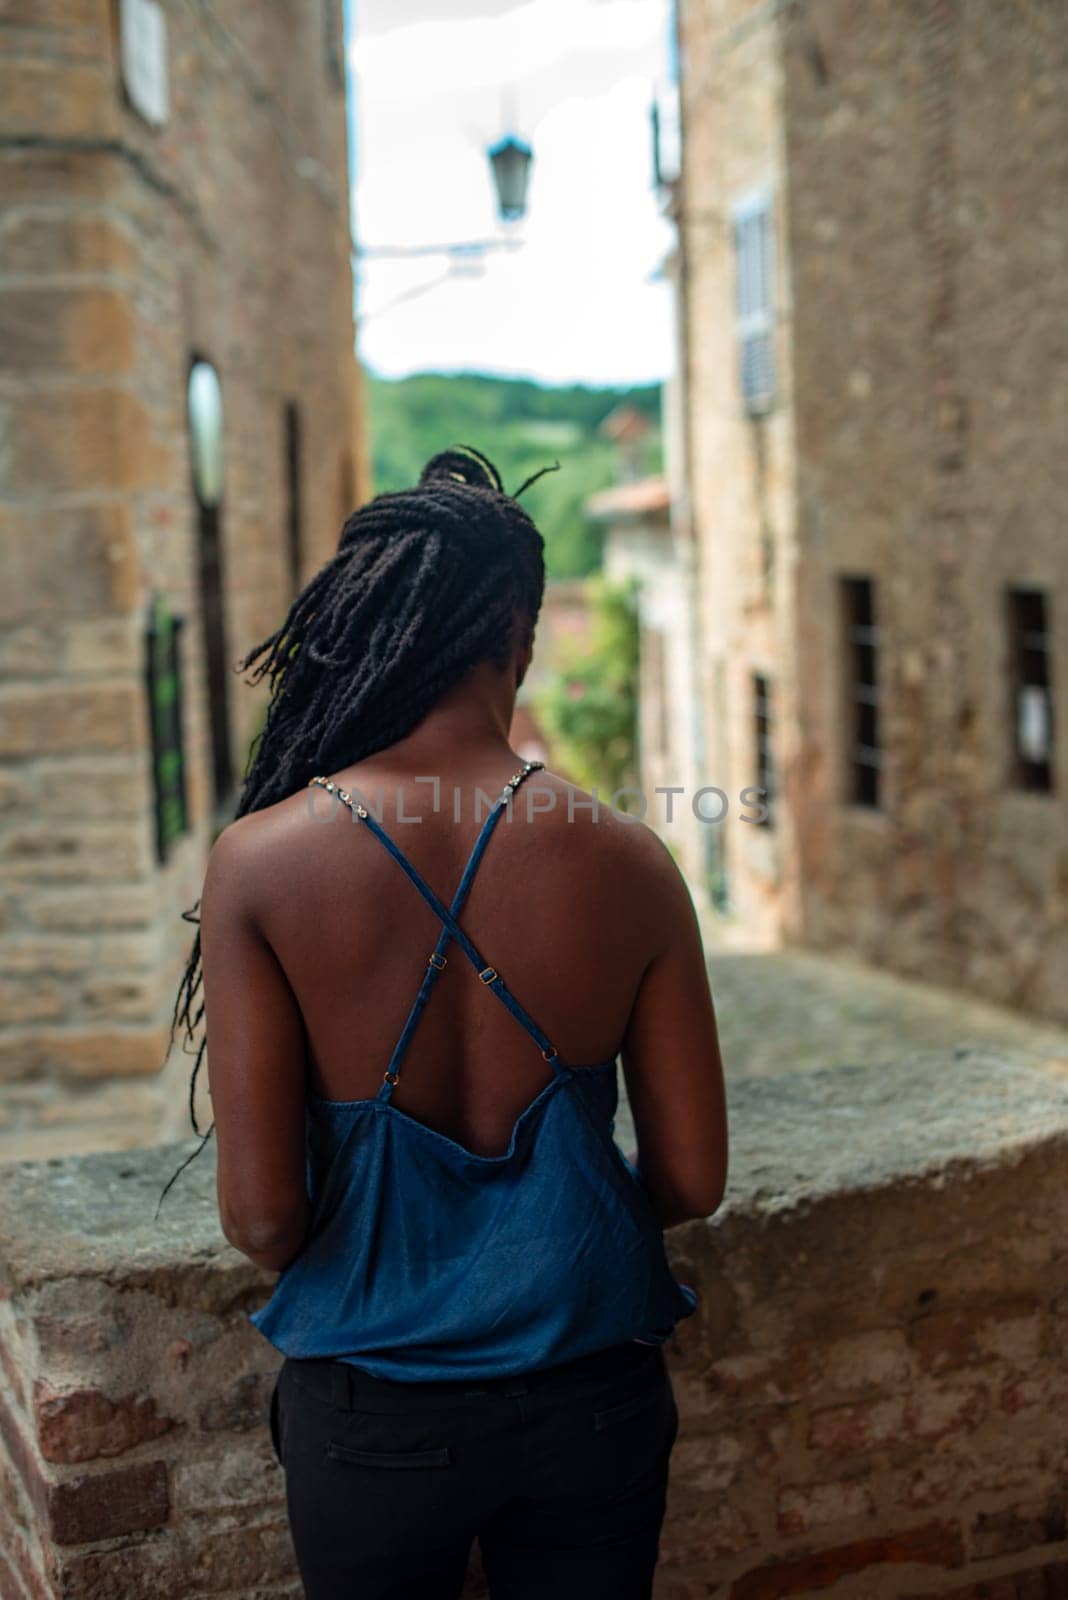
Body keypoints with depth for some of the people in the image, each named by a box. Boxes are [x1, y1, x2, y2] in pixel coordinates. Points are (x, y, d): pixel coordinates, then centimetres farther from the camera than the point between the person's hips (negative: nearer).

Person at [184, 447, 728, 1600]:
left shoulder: (260, 862, -17)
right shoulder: (627, 864, -12)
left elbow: (260, 1218, -16)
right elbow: (691, 1182, -5)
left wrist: (364, 1246, 7)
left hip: (368, 1408, -1)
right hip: (590, 1395, 1)